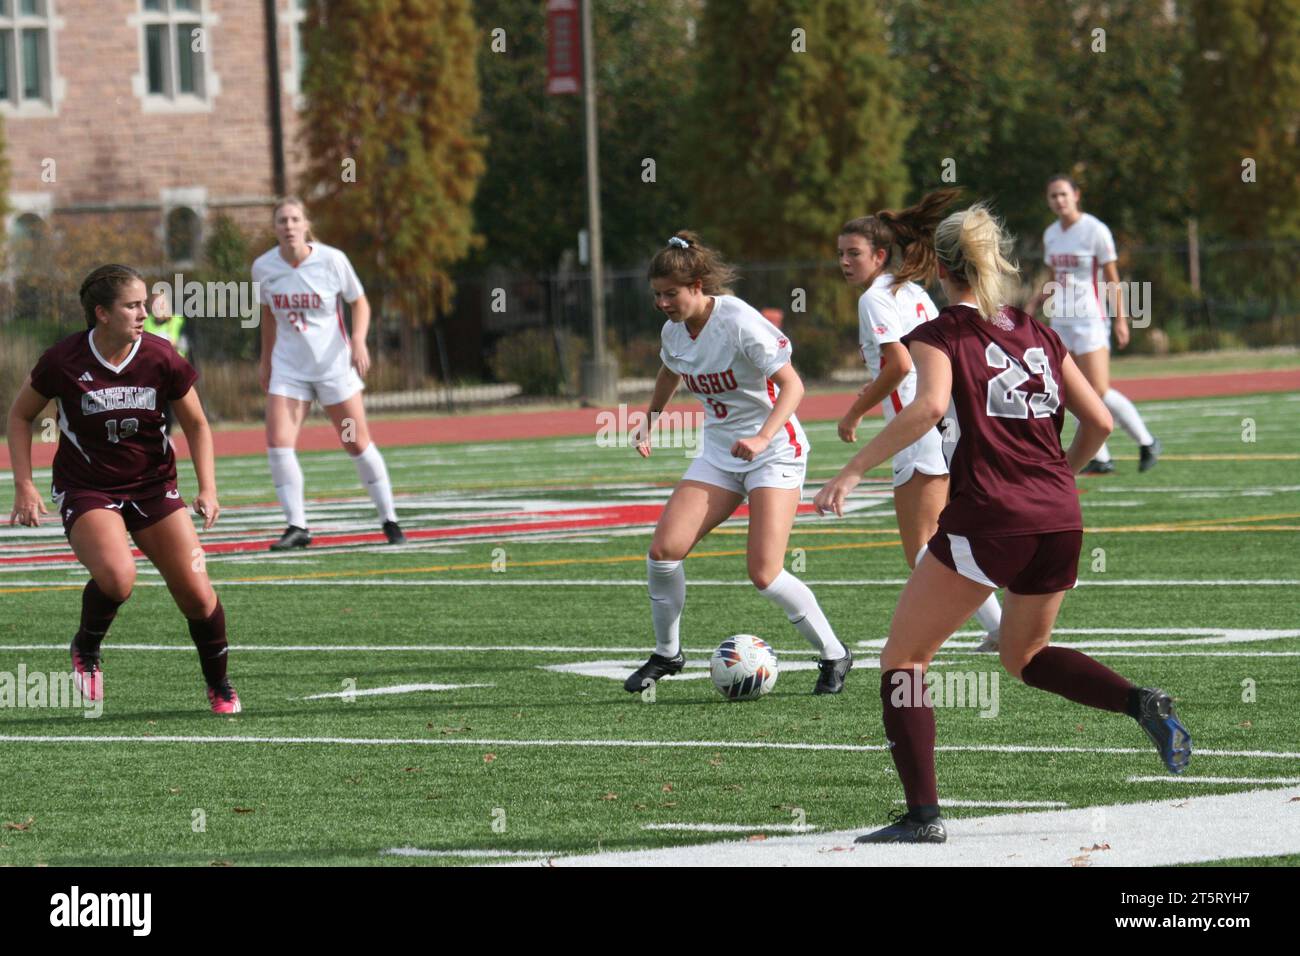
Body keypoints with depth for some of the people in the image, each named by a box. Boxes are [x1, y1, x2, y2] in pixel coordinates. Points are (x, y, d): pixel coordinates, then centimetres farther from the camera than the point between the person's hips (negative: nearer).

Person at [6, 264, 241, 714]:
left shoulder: (161, 357, -10)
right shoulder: (63, 361, -14)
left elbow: (196, 424, 4)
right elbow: (20, 415, 3)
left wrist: (207, 489, -8)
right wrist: (24, 485, -6)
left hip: (153, 487, 2)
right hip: (86, 490, -2)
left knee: (197, 595, -6)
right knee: (116, 576, -31)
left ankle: (220, 687, 20)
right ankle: (86, 650, 1)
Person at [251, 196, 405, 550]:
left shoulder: (331, 260, -12)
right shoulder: (263, 267, -5)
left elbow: (359, 301, -1)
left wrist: (359, 341, -16)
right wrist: (266, 359, 16)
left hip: (333, 365, -2)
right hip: (288, 367, 2)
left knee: (357, 444, 2)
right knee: (278, 443, -12)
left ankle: (389, 520, 16)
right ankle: (297, 526, -4)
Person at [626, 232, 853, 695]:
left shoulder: (738, 323, -21)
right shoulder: (673, 331, 1)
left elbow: (792, 385, -23)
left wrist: (762, 438, -36)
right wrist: (649, 420, 22)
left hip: (773, 451, -7)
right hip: (719, 453, 7)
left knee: (764, 574, -16)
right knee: (664, 550, -9)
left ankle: (833, 655, 4)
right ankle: (667, 653, 12)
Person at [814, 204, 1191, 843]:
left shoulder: (939, 335, 1)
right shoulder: (1039, 334, 16)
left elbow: (930, 406, -19)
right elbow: (1099, 421, 14)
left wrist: (853, 470, -19)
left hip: (988, 518, -6)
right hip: (1060, 520, 6)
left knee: (903, 658, 8)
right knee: (1025, 654, 26)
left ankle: (922, 814, -3)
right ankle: (1141, 703, 1)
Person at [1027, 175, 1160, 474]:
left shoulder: (1095, 230, -8)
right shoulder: (1050, 235, 11)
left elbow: (1113, 280, -7)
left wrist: (1121, 319, -12)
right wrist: (1032, 307, 9)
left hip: (1090, 318, -7)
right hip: (1061, 320, 7)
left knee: (1099, 391, -12)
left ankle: (1147, 442, 5)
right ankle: (1100, 458, 5)